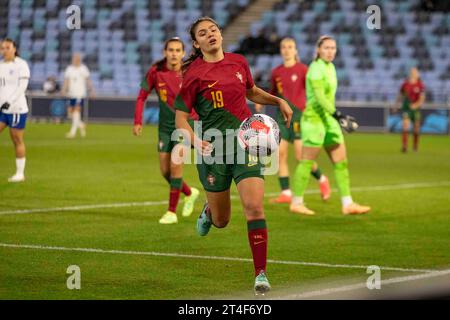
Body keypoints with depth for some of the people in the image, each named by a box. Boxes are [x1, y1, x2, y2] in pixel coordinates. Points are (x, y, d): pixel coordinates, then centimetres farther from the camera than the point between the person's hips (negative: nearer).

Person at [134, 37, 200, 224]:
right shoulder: (155, 71, -8)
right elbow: (142, 96, 1)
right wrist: (138, 121, -7)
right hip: (165, 125, 4)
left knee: (175, 165, -14)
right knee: (165, 170, 5)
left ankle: (172, 212, -4)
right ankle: (189, 193, 33)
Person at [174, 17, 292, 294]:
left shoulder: (238, 62, 7)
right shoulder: (194, 74, -6)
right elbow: (180, 117, -5)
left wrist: (278, 101, 11)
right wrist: (196, 141, -22)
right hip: (213, 149, -2)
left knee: (254, 207, -16)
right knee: (222, 221, 10)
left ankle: (261, 274, -11)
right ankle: (209, 211, 49)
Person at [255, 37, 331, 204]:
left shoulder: (302, 69, -4)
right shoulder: (276, 72, 10)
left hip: (299, 114, -5)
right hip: (282, 115, 5)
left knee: (301, 156, -9)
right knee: (280, 154, -5)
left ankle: (322, 179, 18)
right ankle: (286, 192, 1)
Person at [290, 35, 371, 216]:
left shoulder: (330, 67, 14)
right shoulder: (316, 67, -14)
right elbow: (319, 96, -23)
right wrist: (337, 115, -29)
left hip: (329, 119, 9)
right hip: (314, 118, -9)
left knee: (341, 162, 5)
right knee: (307, 162, -2)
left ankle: (347, 204, 5)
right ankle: (296, 203, 7)